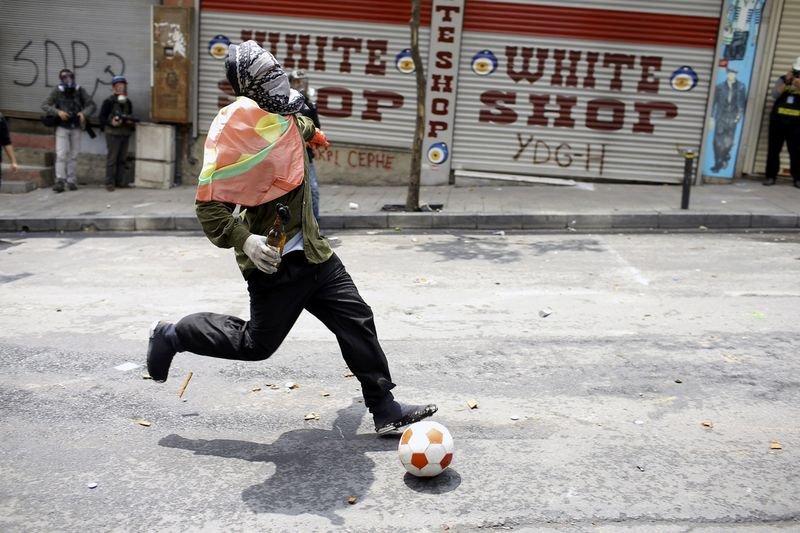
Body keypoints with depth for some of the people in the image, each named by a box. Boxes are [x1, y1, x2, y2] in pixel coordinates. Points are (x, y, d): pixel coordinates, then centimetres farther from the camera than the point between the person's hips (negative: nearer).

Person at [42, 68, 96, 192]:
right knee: (61, 154, -9)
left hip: (76, 127, 2)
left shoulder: (80, 91, -1)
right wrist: (58, 112, -20)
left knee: (73, 155, 7)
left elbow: (92, 105, 0)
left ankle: (71, 181, 14)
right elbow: (45, 105, -4)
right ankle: (60, 181, -10)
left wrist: (84, 113, -19)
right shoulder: (57, 91, -4)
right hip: (62, 127, -2)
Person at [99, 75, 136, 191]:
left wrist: (130, 121, 2)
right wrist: (111, 122, -21)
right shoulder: (109, 101, -4)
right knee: (112, 158, -5)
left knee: (122, 159, 10)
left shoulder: (128, 102, 14)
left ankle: (120, 181, 17)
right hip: (113, 133, -6)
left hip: (125, 133, 6)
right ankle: (109, 183, -1)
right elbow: (102, 117, -5)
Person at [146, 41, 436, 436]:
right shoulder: (235, 125, -19)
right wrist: (243, 240, -32)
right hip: (273, 261, -8)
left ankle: (385, 409, 13)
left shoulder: (284, 114, 6)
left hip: (311, 251, 8)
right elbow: (209, 204, -20)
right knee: (257, 344, 4)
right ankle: (173, 335, 25)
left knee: (357, 320, 4)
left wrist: (311, 132, 55)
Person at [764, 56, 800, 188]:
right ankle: (770, 176, 9)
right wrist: (786, 81, -14)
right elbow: (775, 94, -7)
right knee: (773, 150, 3)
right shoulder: (783, 79, 8)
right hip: (777, 120, 1)